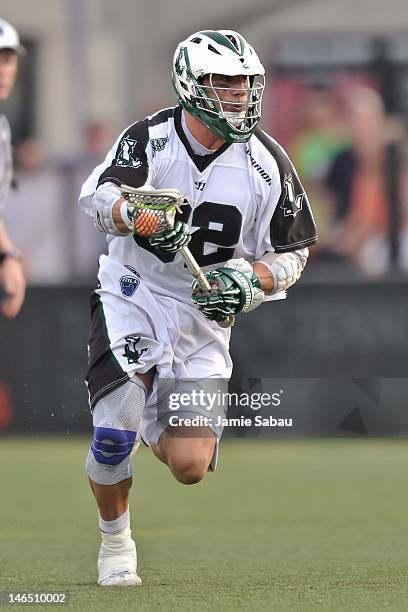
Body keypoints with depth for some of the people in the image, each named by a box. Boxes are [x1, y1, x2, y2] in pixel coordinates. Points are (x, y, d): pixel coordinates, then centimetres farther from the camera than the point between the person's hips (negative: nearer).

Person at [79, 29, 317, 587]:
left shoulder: (267, 163, -5)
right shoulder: (150, 138, -10)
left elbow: (294, 251, 3)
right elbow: (98, 197, -25)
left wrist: (251, 281, -17)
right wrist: (134, 213, -48)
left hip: (204, 313, 2)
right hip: (133, 295, -2)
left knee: (189, 467, -8)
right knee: (117, 429, -20)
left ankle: (155, 420, 30)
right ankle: (115, 540, 9)